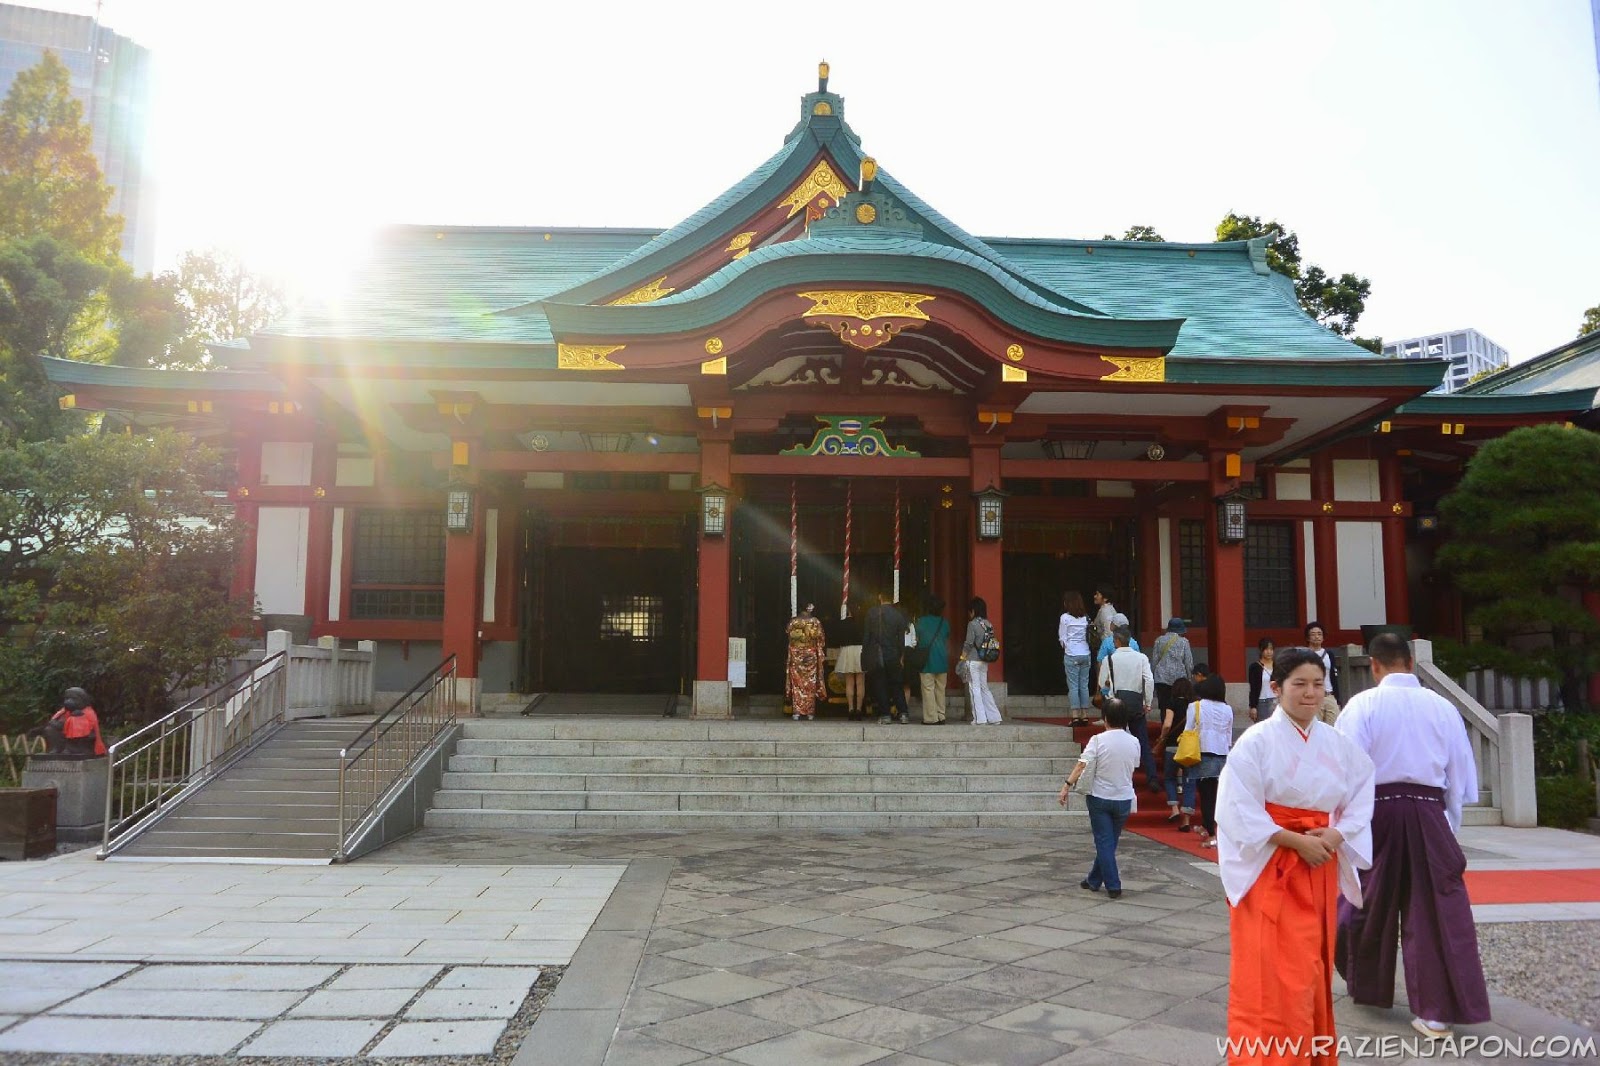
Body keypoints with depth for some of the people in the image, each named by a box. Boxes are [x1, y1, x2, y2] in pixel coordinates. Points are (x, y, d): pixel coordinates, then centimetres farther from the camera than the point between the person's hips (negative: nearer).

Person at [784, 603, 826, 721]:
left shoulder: (793, 621, -2)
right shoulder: (815, 622, -4)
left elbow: (789, 638, 4)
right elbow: (820, 640, -1)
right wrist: (822, 657, 5)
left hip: (796, 655, 0)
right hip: (811, 655, 0)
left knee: (797, 684, 4)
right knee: (810, 684, 4)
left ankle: (797, 712, 0)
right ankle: (810, 713, 5)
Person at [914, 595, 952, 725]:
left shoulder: (921, 621, -3)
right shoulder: (945, 622, 7)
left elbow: (917, 640, 5)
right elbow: (948, 642, 16)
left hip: (928, 660, -4)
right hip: (942, 661, 4)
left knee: (928, 689, -3)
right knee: (940, 689, 10)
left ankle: (931, 718, -5)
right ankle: (941, 717, 11)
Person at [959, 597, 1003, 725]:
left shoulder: (972, 624, -12)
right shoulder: (988, 624, 8)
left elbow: (968, 644, -13)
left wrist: (962, 658, -5)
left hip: (973, 661, -7)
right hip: (984, 661, 7)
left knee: (974, 689, 0)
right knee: (984, 688, 13)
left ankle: (980, 718, -1)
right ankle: (994, 717, 12)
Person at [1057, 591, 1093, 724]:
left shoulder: (1065, 617, -6)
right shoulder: (1086, 617, 6)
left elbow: (1062, 638, -2)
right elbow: (1090, 636, 7)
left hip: (1071, 654, -4)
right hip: (1086, 654, 4)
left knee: (1073, 686, -1)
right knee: (1084, 685, 9)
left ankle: (1075, 716, -4)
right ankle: (1085, 715, 10)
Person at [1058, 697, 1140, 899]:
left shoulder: (1098, 740, -15)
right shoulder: (1134, 742, -4)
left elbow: (1081, 765, -20)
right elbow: (1133, 768, 9)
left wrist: (1067, 786, -18)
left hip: (1100, 798, -3)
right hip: (1124, 799, 3)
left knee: (1104, 843, 4)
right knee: (1109, 842, 16)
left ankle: (1113, 886, 1)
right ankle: (1094, 880, 28)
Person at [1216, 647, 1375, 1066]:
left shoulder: (1338, 744, 5)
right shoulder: (1256, 741, -11)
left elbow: (1360, 800, 9)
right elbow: (1239, 811, -15)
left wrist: (1337, 834, -10)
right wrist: (1297, 841, -19)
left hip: (1321, 871, 6)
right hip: (1269, 870, -5)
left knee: (1312, 973, 15)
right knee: (1271, 977, -4)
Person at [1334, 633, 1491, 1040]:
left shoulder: (1364, 704, -7)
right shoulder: (1442, 707, 1)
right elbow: (1461, 777, 7)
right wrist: (1449, 826, 18)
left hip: (1377, 811, -1)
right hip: (1429, 815, 1)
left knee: (1368, 903, 17)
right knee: (1436, 909, 7)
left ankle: (1365, 985, 35)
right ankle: (1438, 1010, 7)